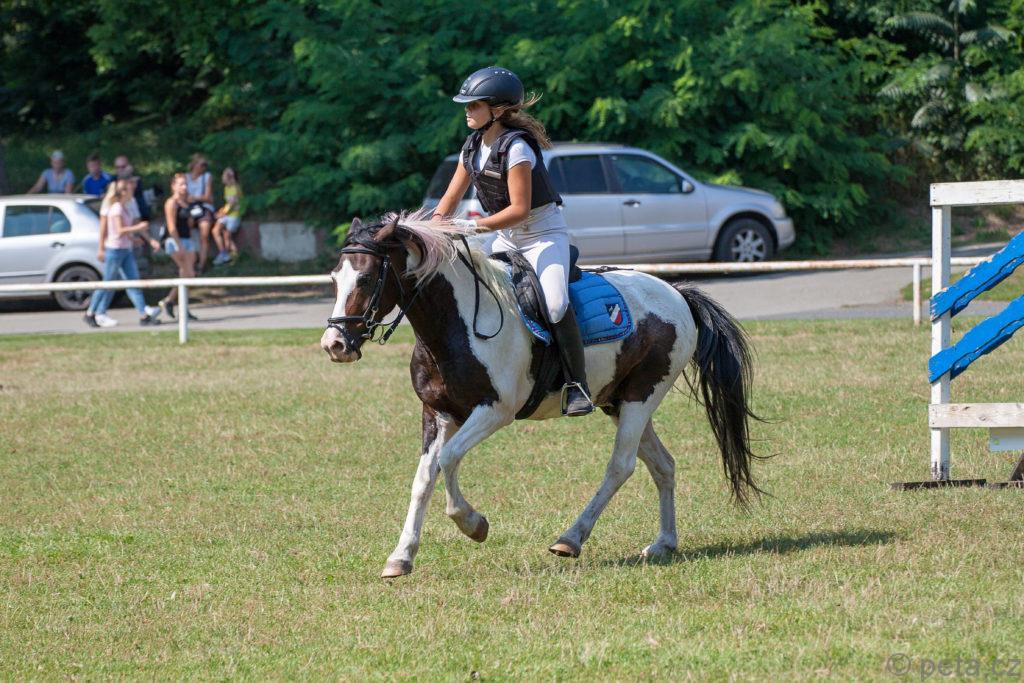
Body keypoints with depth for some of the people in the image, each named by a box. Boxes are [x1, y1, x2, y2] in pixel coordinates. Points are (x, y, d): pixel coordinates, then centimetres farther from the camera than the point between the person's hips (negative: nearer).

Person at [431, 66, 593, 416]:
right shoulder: (474, 145, 4)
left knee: (555, 304, -29)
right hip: (507, 239, 9)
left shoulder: (515, 148, -21)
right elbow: (452, 196, 8)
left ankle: (576, 385, -22)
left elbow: (519, 209, -25)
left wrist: (473, 226, -30)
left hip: (544, 234, -9)